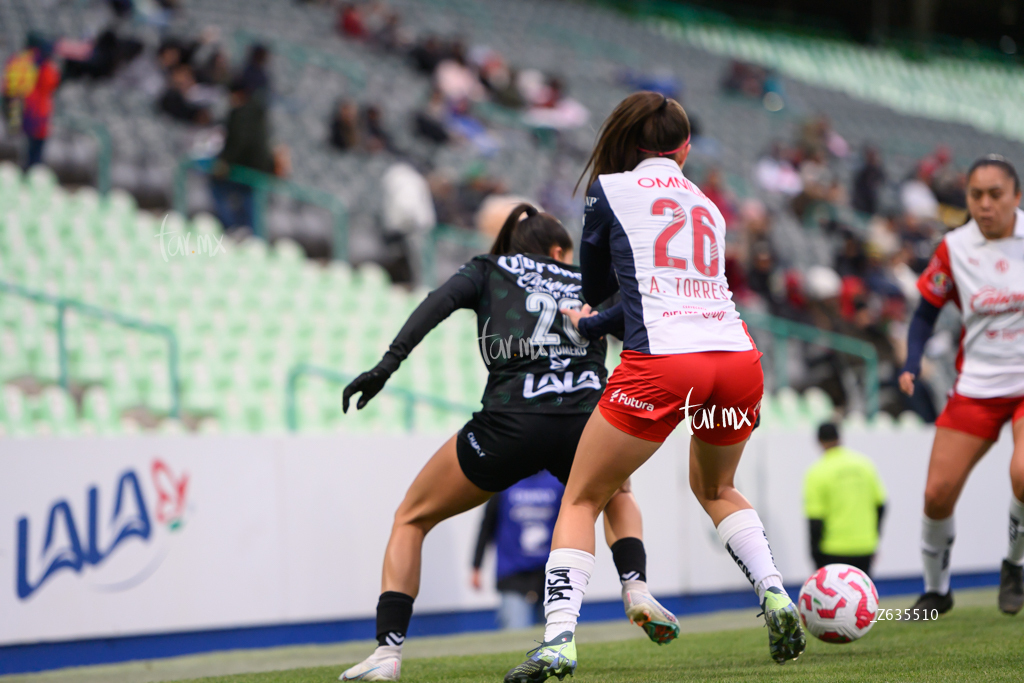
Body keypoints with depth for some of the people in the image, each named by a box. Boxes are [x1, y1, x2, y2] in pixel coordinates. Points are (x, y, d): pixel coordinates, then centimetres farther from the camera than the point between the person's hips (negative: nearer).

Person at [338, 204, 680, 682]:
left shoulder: (489, 270, 21)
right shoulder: (587, 283, 27)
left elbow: (440, 301, 1)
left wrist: (389, 362, -6)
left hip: (511, 422, -2)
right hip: (586, 422, 2)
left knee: (410, 520, 17)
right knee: (617, 496, 38)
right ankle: (636, 589, 12)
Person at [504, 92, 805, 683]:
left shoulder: (610, 190, 12)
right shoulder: (707, 207, 25)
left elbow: (595, 286, 24)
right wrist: (594, 323, 47)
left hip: (662, 363, -5)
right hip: (738, 359, 5)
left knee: (582, 501, 8)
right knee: (715, 487, 31)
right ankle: (775, 595, 12)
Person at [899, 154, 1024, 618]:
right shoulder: (954, 249, -3)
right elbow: (927, 310, 7)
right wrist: (912, 365, -8)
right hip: (976, 384, 2)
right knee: (938, 492, -6)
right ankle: (936, 589, 19)